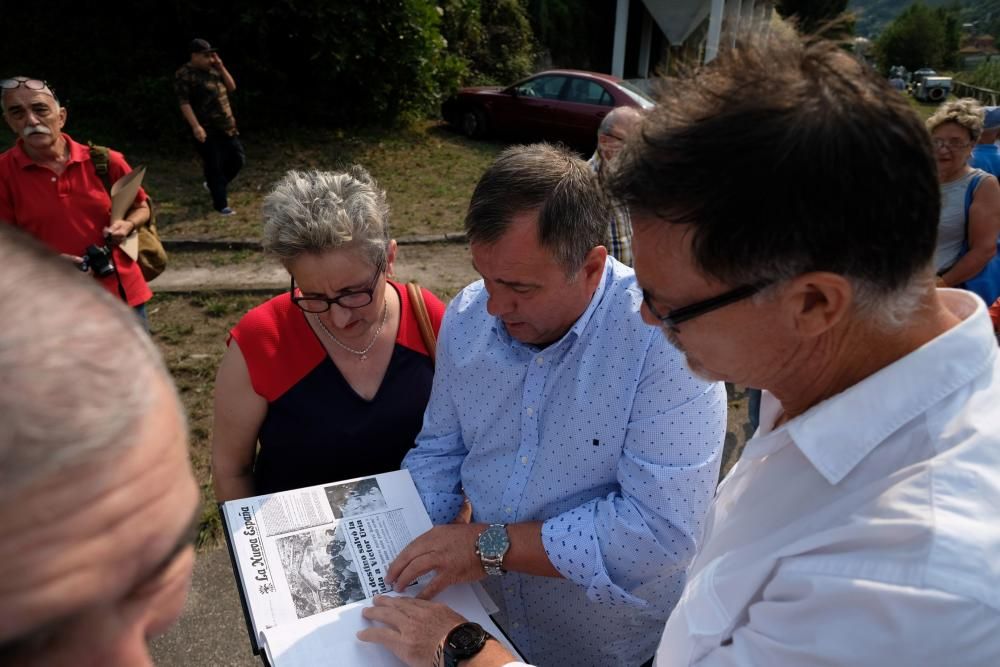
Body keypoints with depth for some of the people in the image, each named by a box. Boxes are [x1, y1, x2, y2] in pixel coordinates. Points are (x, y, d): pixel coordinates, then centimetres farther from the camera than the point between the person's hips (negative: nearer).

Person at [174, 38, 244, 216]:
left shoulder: (213, 69, 13)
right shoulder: (184, 75, -10)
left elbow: (231, 87, 11)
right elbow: (184, 103, -15)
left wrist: (221, 67, 0)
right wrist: (196, 126, -24)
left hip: (226, 126, 7)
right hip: (207, 129, -7)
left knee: (238, 159, 11)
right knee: (214, 166, -1)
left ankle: (214, 185, 32)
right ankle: (221, 204, 9)